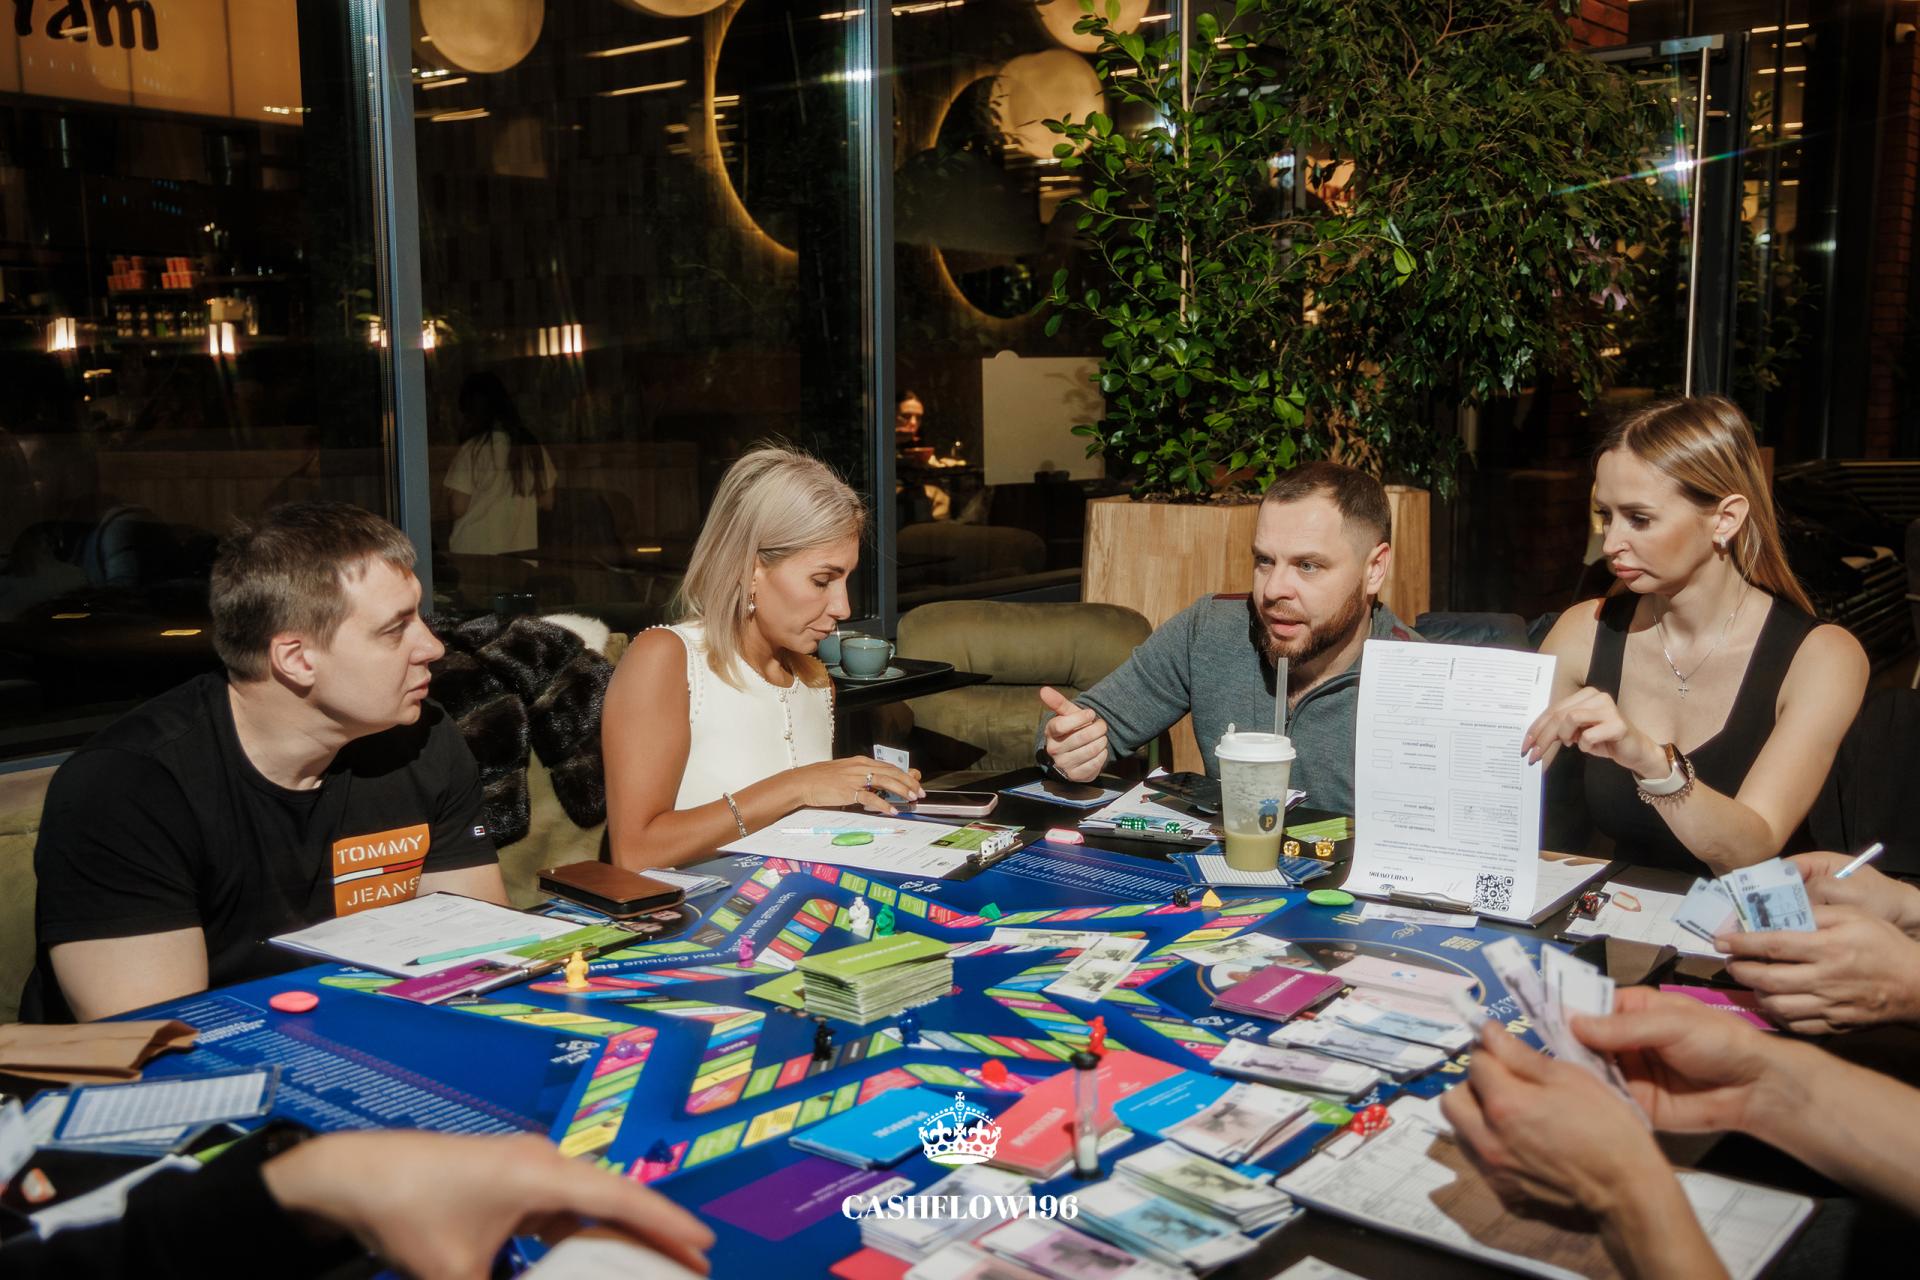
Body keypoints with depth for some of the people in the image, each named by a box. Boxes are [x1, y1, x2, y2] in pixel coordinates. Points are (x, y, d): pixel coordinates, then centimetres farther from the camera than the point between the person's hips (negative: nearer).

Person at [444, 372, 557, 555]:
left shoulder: (472, 450, -11)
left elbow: (457, 507, -11)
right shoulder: (533, 448, 1)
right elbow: (547, 503, 9)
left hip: (473, 553, -4)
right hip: (522, 549, 4)